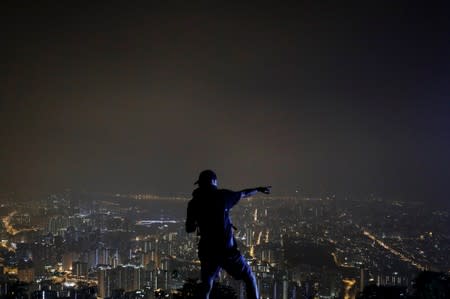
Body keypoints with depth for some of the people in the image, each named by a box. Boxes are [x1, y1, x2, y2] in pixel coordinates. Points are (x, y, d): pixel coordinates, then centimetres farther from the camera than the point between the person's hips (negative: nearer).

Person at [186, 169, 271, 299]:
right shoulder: (222, 195, -2)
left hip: (208, 252, 2)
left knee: (205, 287, 18)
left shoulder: (194, 203, 1)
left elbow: (189, 229, 7)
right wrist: (259, 189, 34)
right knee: (249, 278, 15)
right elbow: (243, 194, 15)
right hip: (227, 250, -2)